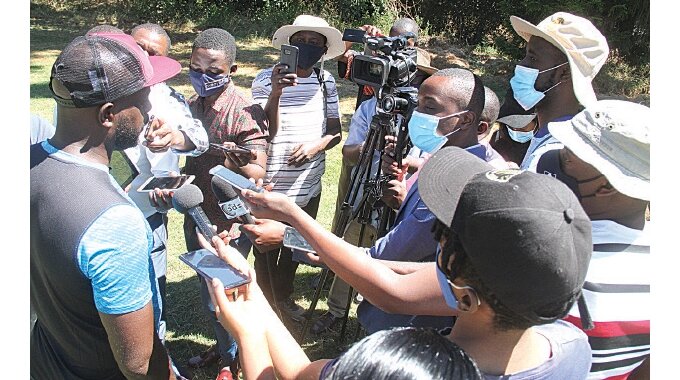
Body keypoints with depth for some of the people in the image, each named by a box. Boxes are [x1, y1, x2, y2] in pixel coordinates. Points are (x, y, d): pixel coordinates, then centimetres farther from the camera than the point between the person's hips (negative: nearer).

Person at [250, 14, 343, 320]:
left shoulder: (325, 81, 3)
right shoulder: (266, 79, -10)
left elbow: (336, 131, 5)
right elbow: (265, 131, -17)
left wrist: (318, 144, -16)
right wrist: (276, 92, -30)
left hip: (309, 187, 4)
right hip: (271, 188, -4)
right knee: (267, 251, 9)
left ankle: (284, 297, 45)